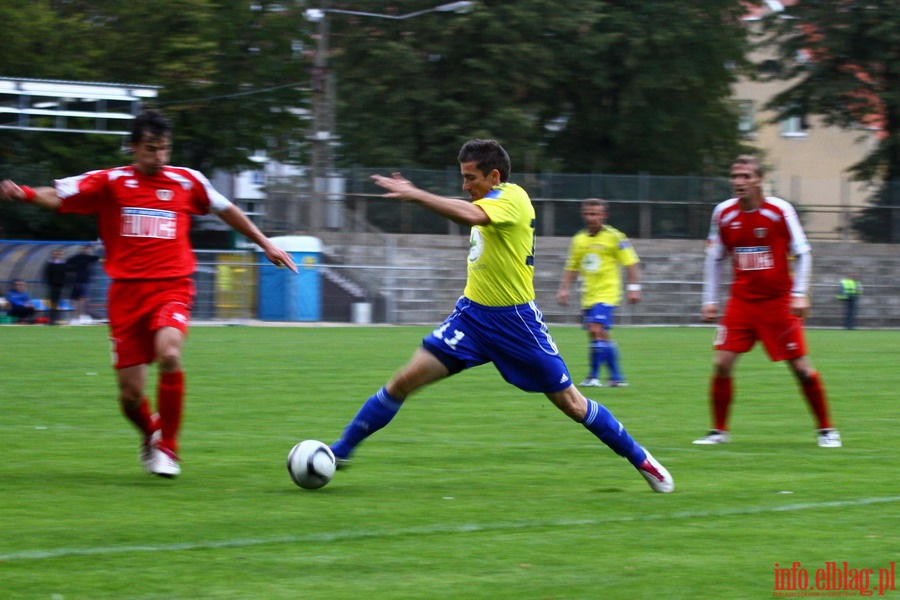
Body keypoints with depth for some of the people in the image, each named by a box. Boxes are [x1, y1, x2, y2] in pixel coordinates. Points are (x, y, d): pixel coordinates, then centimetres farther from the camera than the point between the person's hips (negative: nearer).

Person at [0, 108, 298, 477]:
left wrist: (265, 244, 28)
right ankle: (150, 435, 36)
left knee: (169, 354, -29)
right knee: (130, 394, -1)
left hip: (172, 288, 0)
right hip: (126, 292, 0)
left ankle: (167, 447, -9)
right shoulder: (109, 183, 1)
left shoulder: (187, 181, 6)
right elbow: (57, 197, -8)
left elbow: (226, 210, 22)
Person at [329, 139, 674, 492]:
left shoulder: (512, 198, -18)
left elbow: (471, 215, -38)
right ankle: (341, 451, 1)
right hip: (472, 314, 7)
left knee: (569, 403, 2)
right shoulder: (491, 202, 8)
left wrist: (413, 194, -40)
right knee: (405, 381, -5)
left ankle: (641, 460, 19)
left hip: (515, 322, -7)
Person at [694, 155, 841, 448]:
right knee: (721, 364, -9)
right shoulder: (723, 213, 0)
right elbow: (714, 259, 11)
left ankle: (826, 430, 13)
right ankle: (719, 430, 6)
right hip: (741, 301, 3)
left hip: (778, 302, -3)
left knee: (801, 368, -3)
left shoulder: (780, 210, -9)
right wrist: (710, 300, 7)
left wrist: (799, 294, -12)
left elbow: (802, 253, -4)